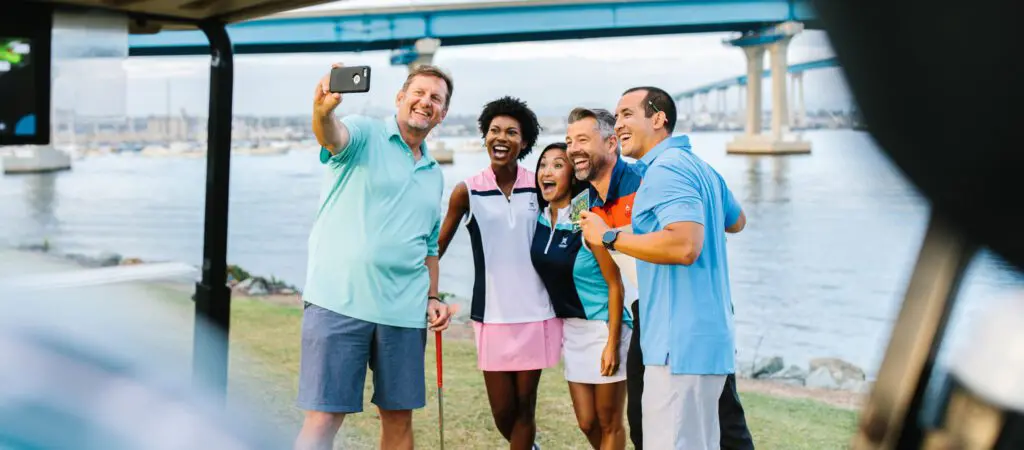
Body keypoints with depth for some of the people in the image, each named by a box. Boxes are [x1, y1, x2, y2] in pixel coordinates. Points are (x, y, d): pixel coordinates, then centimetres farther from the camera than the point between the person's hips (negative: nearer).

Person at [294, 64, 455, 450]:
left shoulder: (434, 175, 20)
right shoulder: (365, 135, 0)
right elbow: (334, 137, -24)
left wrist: (433, 297, 11)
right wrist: (323, 113, -47)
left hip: (403, 312, 6)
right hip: (340, 301, -6)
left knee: (399, 417, 10)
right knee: (324, 418, -8)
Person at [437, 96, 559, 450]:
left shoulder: (538, 187, 0)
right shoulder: (467, 192, -3)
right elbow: (438, 246, 1)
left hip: (535, 313, 0)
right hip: (492, 314, 0)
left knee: (524, 407, 5)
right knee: (502, 411, 6)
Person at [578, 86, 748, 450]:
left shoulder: (665, 168, -15)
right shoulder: (698, 166, 16)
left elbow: (685, 246, -28)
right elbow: (737, 221, 32)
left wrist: (608, 237, -18)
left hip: (681, 343, -11)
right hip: (705, 338, 11)